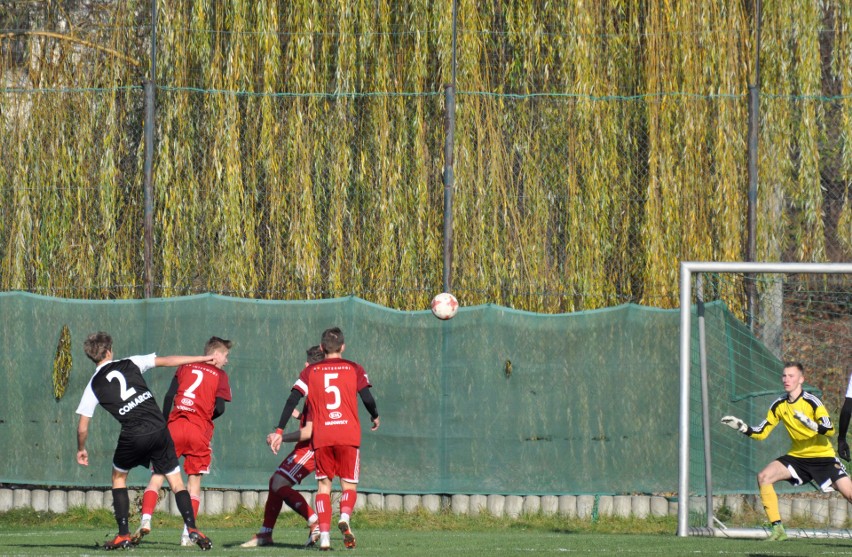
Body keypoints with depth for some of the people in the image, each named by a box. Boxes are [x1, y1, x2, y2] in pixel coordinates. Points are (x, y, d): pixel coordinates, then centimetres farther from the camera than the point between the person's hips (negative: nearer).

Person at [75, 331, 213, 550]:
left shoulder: (93, 386, 8)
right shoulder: (130, 364, 10)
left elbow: (82, 428, 8)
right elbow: (167, 360, 13)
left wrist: (81, 450, 28)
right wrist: (203, 359, 22)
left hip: (132, 437, -1)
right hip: (159, 429, 1)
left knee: (118, 477, 24)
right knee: (176, 480, 10)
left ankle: (123, 536, 16)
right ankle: (192, 528, -10)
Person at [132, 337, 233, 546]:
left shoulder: (185, 366, 15)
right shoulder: (220, 375, 8)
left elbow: (169, 396, 6)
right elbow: (219, 408, -2)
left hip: (175, 426, 1)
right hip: (200, 431, -1)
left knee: (158, 476, 2)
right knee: (194, 481, 8)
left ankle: (146, 520, -17)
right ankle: (188, 533, 1)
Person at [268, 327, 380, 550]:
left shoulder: (311, 371, 9)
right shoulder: (354, 369, 6)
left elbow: (292, 400, 1)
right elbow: (367, 398, 0)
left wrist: (279, 431, 2)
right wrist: (375, 417, 21)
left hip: (321, 437, 1)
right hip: (349, 435, -1)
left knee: (323, 485, 10)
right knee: (349, 484, 8)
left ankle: (324, 535, -4)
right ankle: (345, 517, -23)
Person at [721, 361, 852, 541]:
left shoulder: (811, 402, -16)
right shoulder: (779, 406, -1)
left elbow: (830, 430, -25)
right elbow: (761, 433, 5)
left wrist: (811, 424, -42)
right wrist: (742, 427, -11)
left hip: (823, 456, -5)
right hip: (797, 456, 5)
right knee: (764, 476, -15)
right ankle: (778, 529, -11)